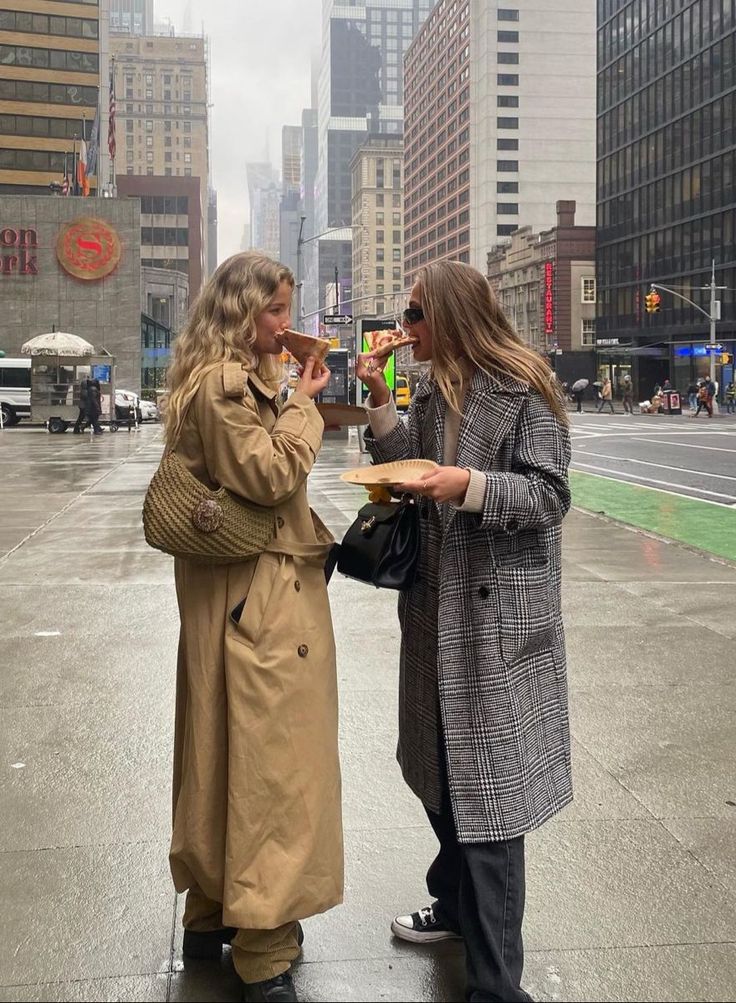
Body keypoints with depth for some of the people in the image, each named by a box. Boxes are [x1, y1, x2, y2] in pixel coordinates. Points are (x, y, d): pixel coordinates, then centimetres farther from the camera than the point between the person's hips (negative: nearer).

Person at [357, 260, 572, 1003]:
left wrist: (471, 484, -26)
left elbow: (550, 494, -13)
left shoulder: (522, 390, -11)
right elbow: (409, 474, 9)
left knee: (485, 788, -4)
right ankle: (457, 904, 41)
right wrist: (381, 405, 0)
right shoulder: (431, 391, 11)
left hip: (498, 618, -8)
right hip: (436, 608, 8)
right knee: (438, 770, 19)